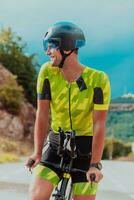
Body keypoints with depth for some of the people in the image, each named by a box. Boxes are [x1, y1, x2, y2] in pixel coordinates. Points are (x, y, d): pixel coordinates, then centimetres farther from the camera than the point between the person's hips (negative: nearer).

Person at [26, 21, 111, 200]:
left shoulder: (98, 79, -17)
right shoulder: (47, 72, -10)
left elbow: (99, 125, -18)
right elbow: (42, 115, -10)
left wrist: (94, 164, -24)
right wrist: (37, 153, -19)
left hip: (85, 147, -2)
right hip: (56, 144, 2)